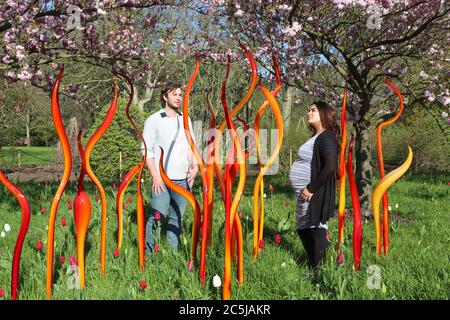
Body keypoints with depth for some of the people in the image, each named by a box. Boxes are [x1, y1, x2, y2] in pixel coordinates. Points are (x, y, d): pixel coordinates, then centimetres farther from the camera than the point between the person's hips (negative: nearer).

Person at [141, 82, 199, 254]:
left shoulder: (185, 120, 15)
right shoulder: (153, 120, 0)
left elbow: (191, 146, 19)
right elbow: (147, 150, -3)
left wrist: (195, 166, 2)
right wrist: (155, 175, -12)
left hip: (183, 179, 5)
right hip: (162, 179, -5)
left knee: (177, 218, 7)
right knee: (157, 217, -11)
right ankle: (147, 252, -5)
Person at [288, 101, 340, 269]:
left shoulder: (326, 138, -15)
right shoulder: (316, 137, 15)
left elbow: (330, 167, -27)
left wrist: (311, 188, -23)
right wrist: (306, 189, 13)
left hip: (314, 195, -10)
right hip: (305, 194, 10)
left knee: (315, 230, -4)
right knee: (303, 229, 18)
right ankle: (313, 266, 29)